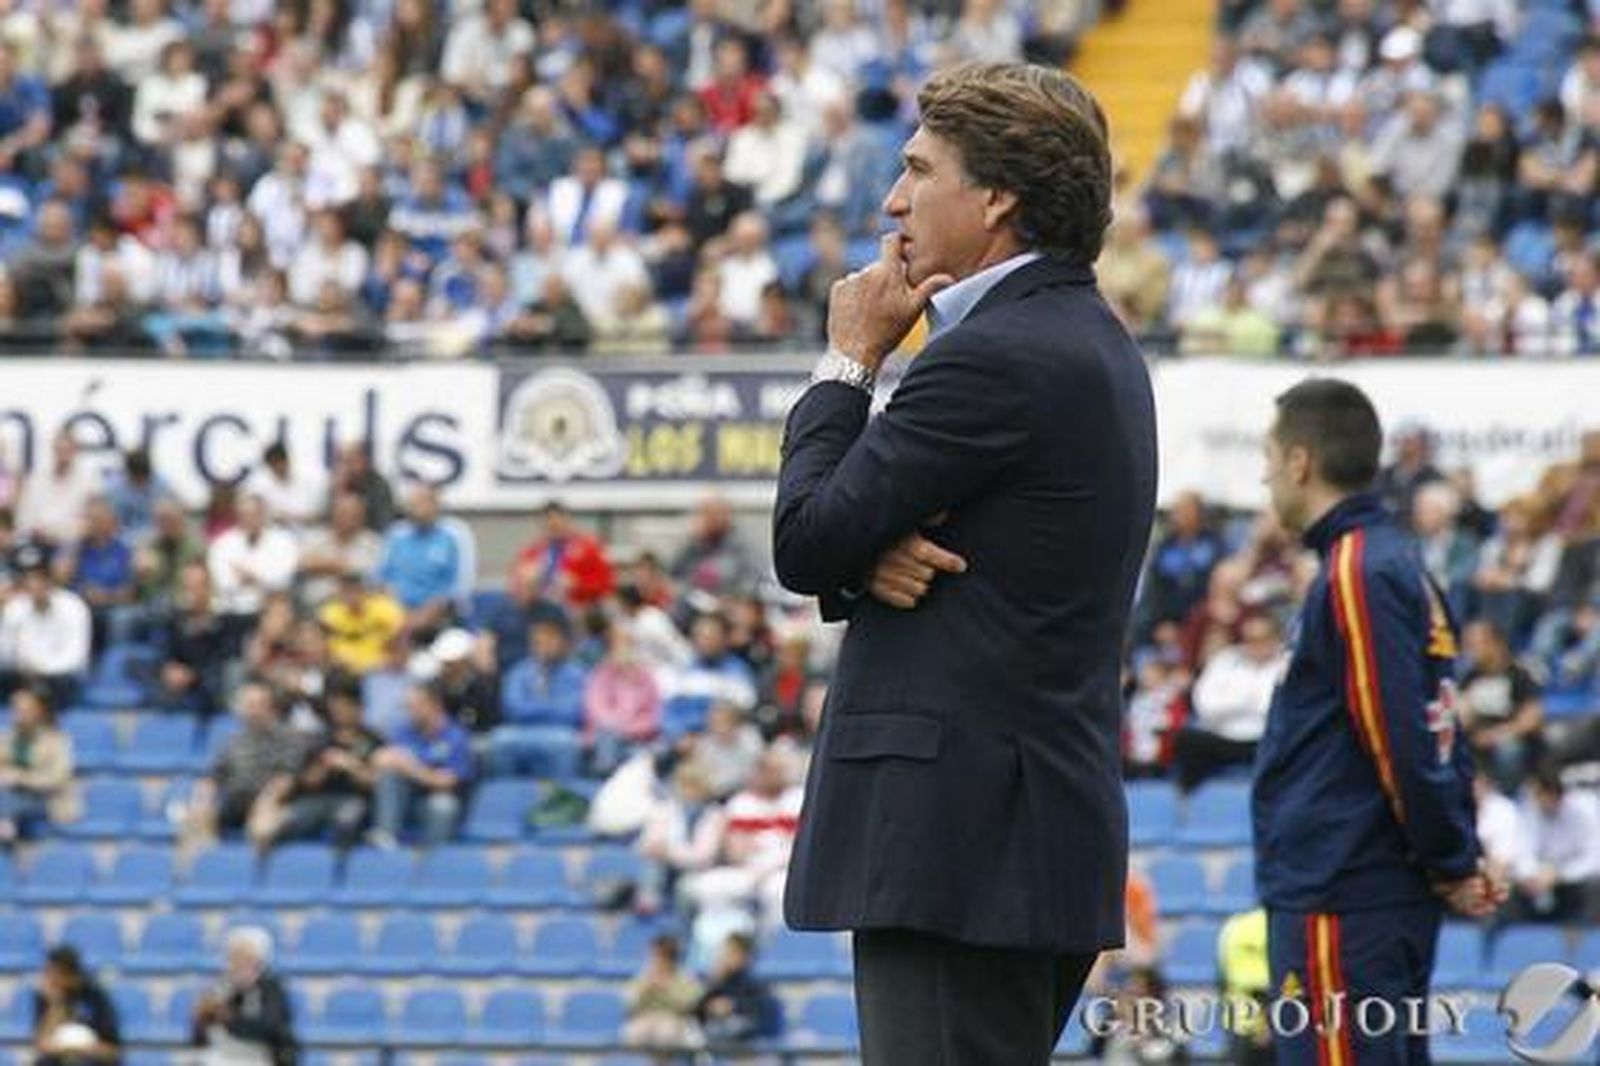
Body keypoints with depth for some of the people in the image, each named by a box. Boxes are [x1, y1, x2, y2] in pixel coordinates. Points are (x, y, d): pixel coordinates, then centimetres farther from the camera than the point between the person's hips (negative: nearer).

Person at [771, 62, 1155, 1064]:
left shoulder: (995, 359, -15)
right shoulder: (1091, 343, 17)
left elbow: (806, 540, -11)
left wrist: (849, 360, 2)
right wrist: (868, 556, -6)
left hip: (959, 844, -10)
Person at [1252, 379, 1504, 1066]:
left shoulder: (1356, 575, -14)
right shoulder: (1400, 566, 16)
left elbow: (1402, 743, -17)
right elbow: (1436, 733, 18)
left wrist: (1453, 864, -7)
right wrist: (1459, 856, 11)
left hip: (1341, 907, -10)